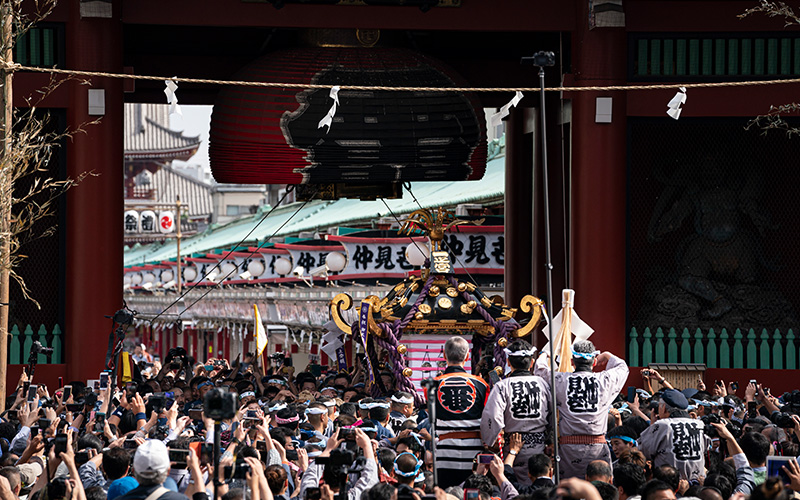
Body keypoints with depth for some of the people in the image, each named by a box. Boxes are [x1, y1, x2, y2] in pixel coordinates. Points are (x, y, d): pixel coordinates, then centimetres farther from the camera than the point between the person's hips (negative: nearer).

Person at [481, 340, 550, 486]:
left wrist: (489, 444, -3)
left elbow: (492, 418, -14)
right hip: (539, 445, 3)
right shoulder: (542, 383, 3)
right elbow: (552, 415, 7)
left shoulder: (502, 386, -7)